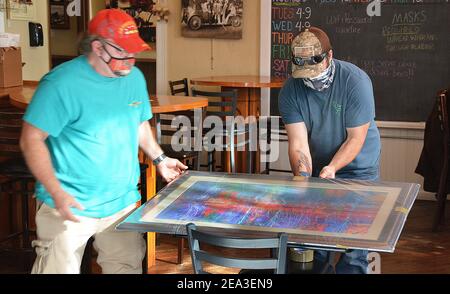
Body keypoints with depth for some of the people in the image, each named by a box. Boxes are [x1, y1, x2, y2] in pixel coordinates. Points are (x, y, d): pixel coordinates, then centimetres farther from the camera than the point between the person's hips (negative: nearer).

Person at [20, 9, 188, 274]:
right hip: (70, 208, -6)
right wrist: (57, 193, -23)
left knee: (129, 267, 15)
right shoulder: (62, 83, -17)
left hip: (123, 202, 6)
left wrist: (159, 158, 13)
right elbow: (32, 140, -16)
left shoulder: (135, 78, 5)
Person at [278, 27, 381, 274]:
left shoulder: (356, 81, -21)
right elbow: (298, 142, -19)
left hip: (357, 168, -3)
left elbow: (356, 138, -20)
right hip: (316, 167, 3)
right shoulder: (290, 91, -13)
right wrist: (302, 174, -37)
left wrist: (332, 168, -34)